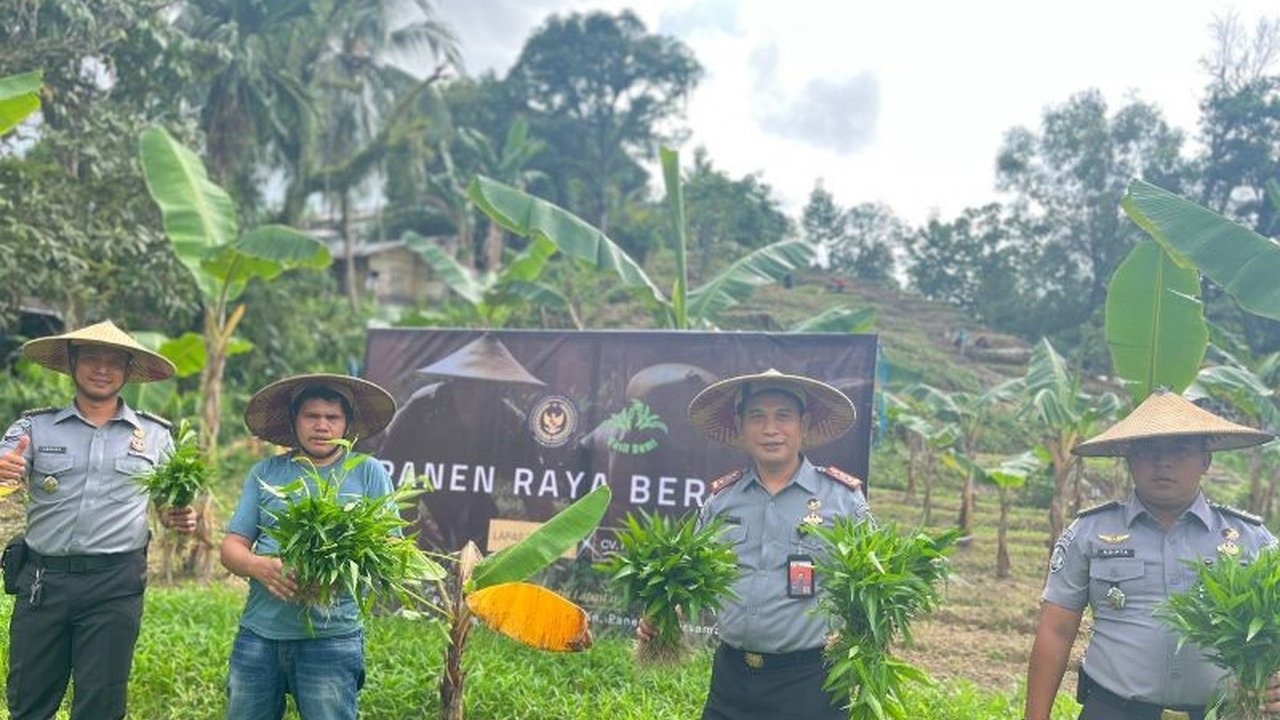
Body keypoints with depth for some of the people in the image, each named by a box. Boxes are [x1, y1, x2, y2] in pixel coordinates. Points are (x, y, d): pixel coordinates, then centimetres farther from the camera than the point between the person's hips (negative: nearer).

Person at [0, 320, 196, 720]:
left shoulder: (155, 435, 9)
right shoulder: (35, 426, 7)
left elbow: (171, 505, 15)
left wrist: (180, 519, -8)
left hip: (116, 585, 0)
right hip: (42, 580, 1)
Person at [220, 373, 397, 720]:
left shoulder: (368, 473, 2)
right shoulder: (264, 473, 10)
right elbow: (232, 547, 9)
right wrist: (258, 566, -14)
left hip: (332, 636, -3)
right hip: (259, 631, 3)